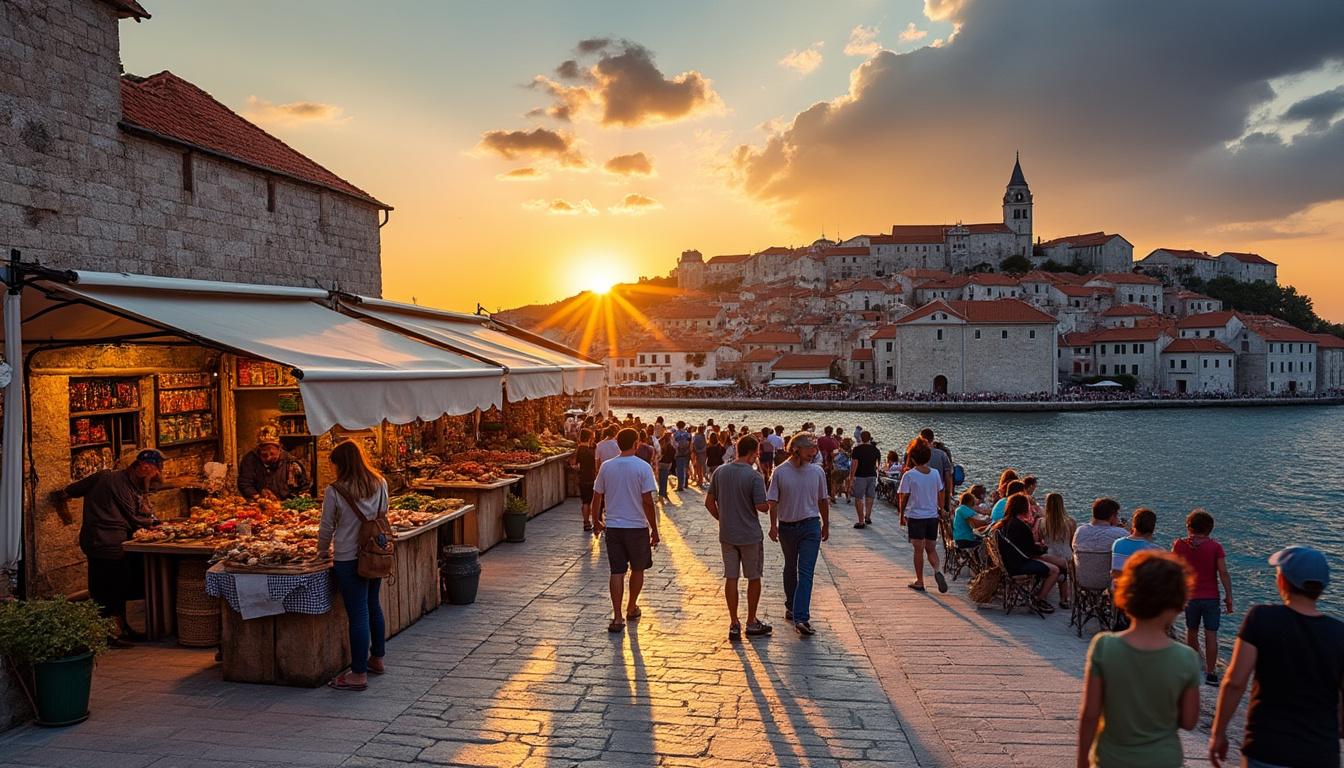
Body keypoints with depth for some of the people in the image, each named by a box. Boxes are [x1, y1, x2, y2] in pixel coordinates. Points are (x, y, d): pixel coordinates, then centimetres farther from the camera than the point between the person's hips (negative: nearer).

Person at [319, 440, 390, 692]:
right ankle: (377, 659, 34)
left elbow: (327, 528, -5)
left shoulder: (335, 491, -14)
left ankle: (358, 674, 7)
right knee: (373, 606, 21)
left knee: (358, 614, -1)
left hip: (349, 558, -6)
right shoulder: (380, 484, 0)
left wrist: (323, 552, 12)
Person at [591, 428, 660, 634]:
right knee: (637, 570, 17)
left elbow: (597, 497, 5)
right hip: (638, 526, -2)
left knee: (617, 572, 4)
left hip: (613, 526, 2)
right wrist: (654, 529, -5)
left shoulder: (606, 467, -1)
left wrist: (596, 521, 20)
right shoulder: (642, 467, -11)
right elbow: (647, 502, -14)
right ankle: (631, 609, 31)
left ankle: (617, 617, -1)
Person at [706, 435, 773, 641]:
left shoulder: (720, 472, 0)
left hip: (727, 534, 4)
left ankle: (734, 624, 11)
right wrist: (770, 505, 5)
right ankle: (751, 623, 22)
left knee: (731, 578, 8)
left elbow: (709, 502, 4)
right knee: (754, 578, 12)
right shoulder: (754, 476, -16)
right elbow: (761, 506, -17)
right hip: (750, 535, -4)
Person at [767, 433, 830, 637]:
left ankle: (801, 617, -13)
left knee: (805, 572, -9)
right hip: (786, 526, 0)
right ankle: (792, 607, 34)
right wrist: (773, 525, -12)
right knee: (790, 569, 17)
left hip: (810, 527, 0)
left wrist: (825, 525, 17)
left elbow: (823, 500, 12)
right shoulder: (780, 471, -5)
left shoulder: (817, 471, 1)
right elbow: (772, 501, -4)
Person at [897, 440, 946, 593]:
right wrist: (941, 510, 21)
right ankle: (937, 570, -12)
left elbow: (904, 497, -9)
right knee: (931, 548, 13)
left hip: (915, 516, -4)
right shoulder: (935, 473, 1)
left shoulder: (909, 475, -12)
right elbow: (941, 494, 7)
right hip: (933, 516, 4)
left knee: (918, 549, 6)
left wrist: (902, 516, 3)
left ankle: (919, 581, 13)